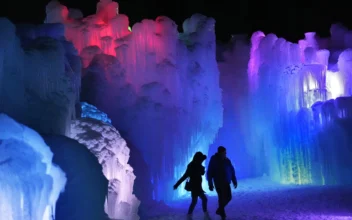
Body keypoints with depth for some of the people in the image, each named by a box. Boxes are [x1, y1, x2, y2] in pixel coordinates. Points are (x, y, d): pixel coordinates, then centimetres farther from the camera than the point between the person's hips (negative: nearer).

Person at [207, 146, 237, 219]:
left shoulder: (227, 160, -2)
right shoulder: (213, 161, -13)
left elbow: (232, 171, 5)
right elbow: (209, 173, -10)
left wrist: (234, 181, 3)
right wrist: (210, 184, -12)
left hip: (226, 183, 5)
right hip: (218, 183, -5)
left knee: (228, 197, 9)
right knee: (222, 198, -3)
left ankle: (220, 210, 32)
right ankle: (222, 214, 13)